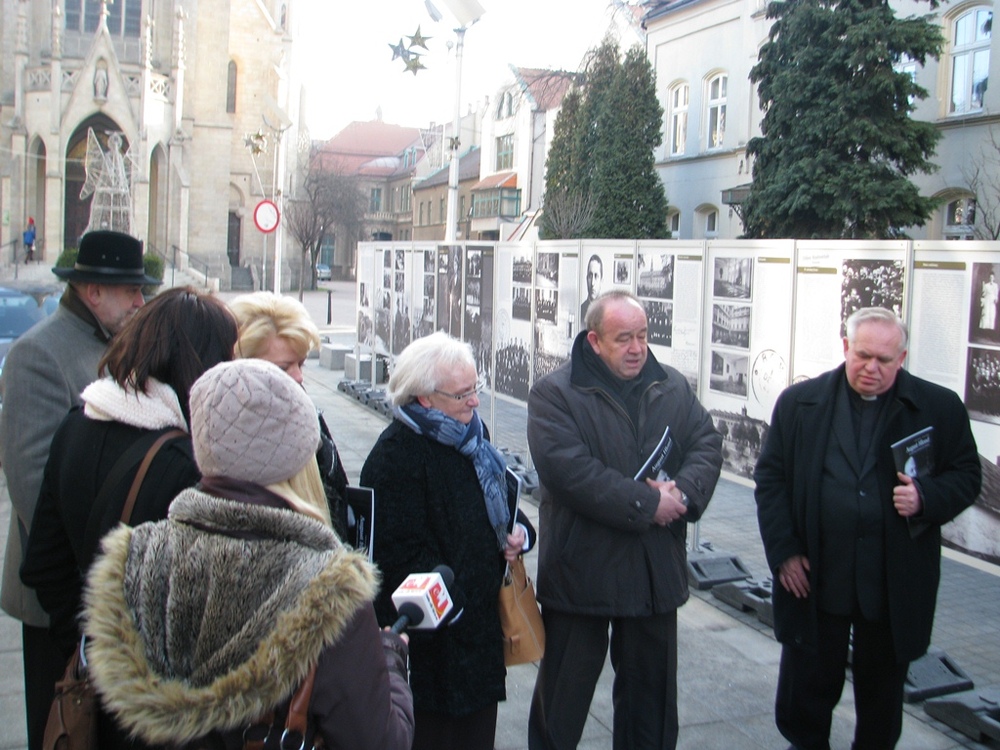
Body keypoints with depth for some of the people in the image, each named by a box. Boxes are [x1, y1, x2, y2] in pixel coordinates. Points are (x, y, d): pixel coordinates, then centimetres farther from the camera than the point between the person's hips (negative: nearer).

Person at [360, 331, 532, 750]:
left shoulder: (472, 434, 7)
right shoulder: (396, 454, -20)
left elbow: (499, 498, 22)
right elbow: (401, 552, -22)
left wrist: (515, 533, 1)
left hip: (483, 617, 8)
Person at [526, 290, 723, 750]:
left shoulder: (673, 387, 8)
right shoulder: (555, 394, -11)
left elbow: (707, 443, 2)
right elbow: (567, 469, -23)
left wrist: (684, 492, -19)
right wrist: (645, 504, -22)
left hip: (657, 570, 5)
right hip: (580, 570, -5)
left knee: (652, 687, 20)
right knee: (563, 694, 10)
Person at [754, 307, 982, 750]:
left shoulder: (941, 409, -1)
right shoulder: (799, 403, 0)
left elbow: (967, 477, 4)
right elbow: (770, 478, 2)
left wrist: (926, 497, -17)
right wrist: (783, 551, -5)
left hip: (896, 584, 0)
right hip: (814, 578, 0)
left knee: (882, 688, 17)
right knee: (807, 682, 11)